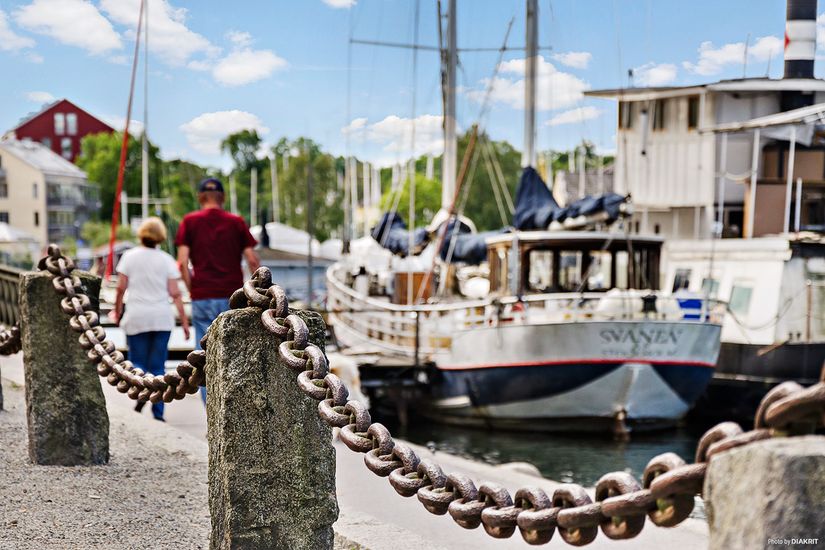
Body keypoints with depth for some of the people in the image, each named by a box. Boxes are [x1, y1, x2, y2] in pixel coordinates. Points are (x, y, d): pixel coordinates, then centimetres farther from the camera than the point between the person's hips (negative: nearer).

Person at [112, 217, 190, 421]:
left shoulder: (130, 256, 2)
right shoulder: (166, 259, 2)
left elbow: (121, 287, 1)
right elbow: (175, 293, -2)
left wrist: (117, 311, 16)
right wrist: (184, 320, 2)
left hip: (136, 317, -1)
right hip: (162, 318, 1)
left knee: (137, 363, 9)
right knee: (157, 366, 7)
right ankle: (158, 413, 3)